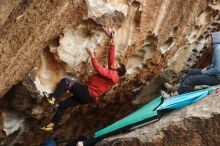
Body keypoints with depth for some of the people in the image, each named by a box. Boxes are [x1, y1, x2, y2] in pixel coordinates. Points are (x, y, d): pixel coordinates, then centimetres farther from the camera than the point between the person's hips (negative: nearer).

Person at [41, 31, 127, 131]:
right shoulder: (111, 73, 14)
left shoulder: (113, 75, -12)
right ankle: (52, 124, 15)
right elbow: (111, 57, 15)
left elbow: (99, 70, -23)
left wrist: (92, 55, -21)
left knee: (66, 81, -18)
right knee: (63, 105, 12)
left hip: (88, 94, -10)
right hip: (88, 95, 10)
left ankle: (52, 98, -20)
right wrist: (112, 41, 11)